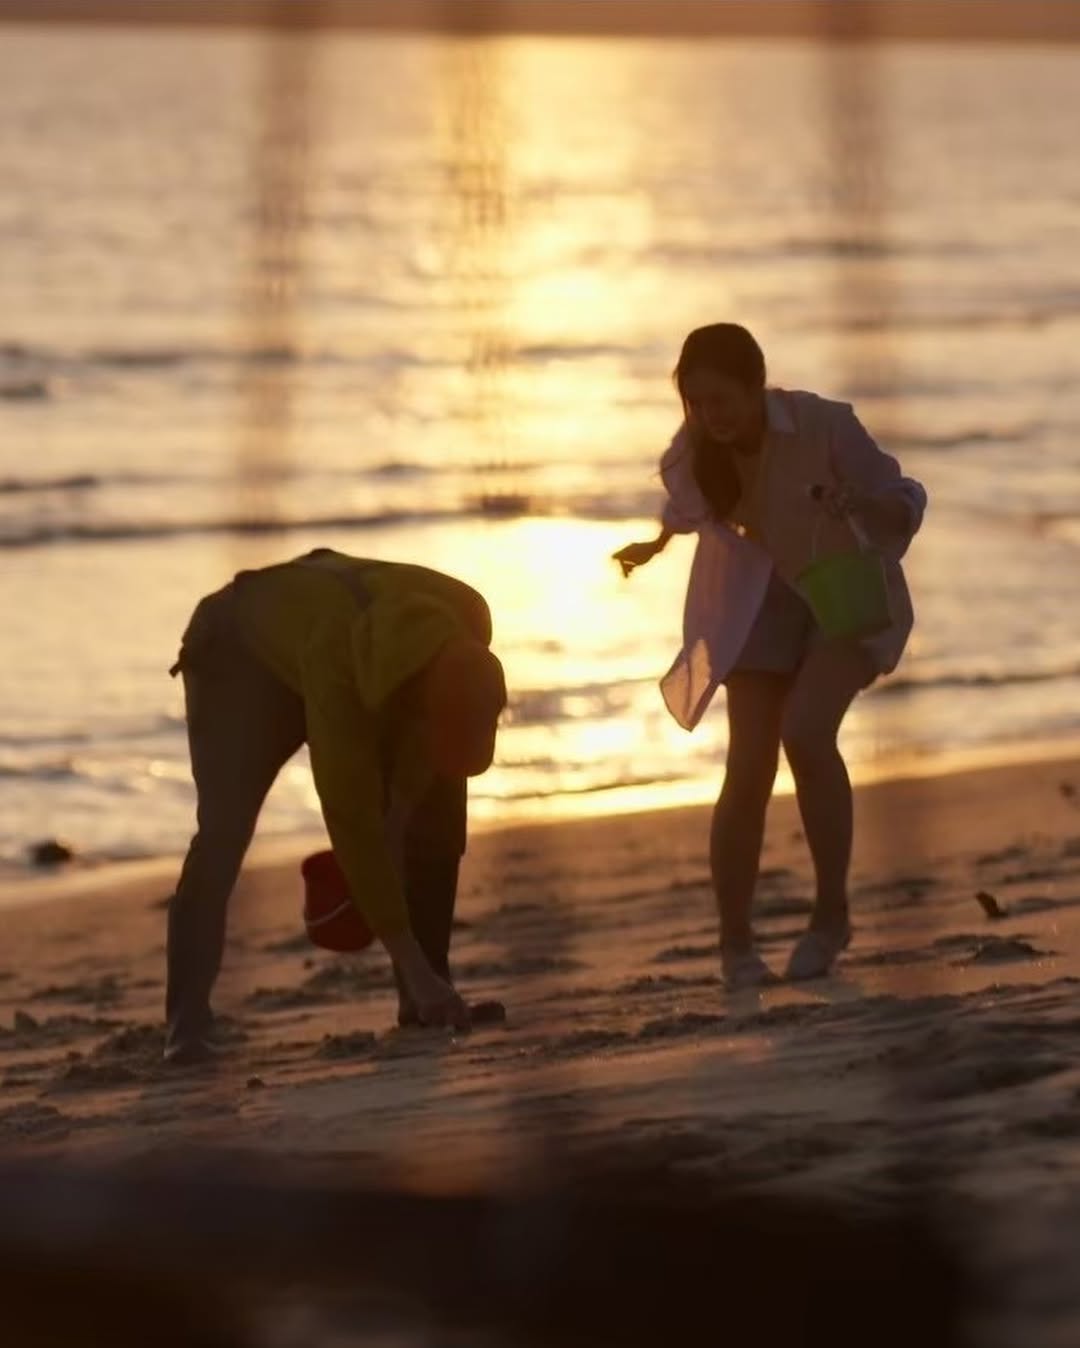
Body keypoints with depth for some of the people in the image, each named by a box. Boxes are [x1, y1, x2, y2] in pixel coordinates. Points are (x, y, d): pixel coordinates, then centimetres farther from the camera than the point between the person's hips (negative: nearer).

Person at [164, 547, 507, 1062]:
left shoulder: (466, 631, -30)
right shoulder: (336, 655, -45)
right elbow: (351, 819, -42)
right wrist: (412, 967, -41)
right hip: (242, 662, -6)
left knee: (433, 814, -8)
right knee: (223, 829, -25)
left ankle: (425, 993, 0)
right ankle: (187, 1017, -26)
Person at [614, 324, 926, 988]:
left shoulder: (823, 426, -28)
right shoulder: (695, 451, -14)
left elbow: (905, 503, -22)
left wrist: (859, 504, -41)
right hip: (761, 603, 3)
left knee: (806, 731, -27)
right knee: (749, 769, -9)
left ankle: (832, 912, -11)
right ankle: (736, 941, 7)